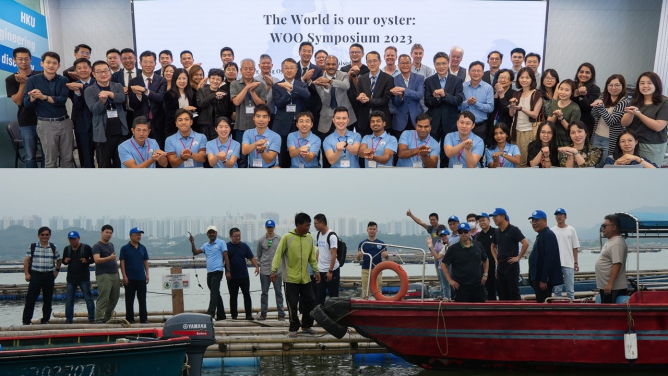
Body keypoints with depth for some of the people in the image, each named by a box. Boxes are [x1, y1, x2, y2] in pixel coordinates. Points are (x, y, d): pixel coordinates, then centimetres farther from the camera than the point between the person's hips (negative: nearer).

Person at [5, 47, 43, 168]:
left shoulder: (41, 75, 4)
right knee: (30, 156, 4)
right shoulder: (11, 80, 4)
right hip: (26, 122, 0)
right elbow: (18, 101, -5)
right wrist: (22, 83, -13)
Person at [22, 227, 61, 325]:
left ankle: (45, 320, 17)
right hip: (35, 275, -2)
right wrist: (26, 273, -7)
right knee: (30, 299, -4)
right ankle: (26, 321, 2)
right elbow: (26, 260, 1)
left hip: (49, 276, 2)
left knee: (47, 299, 7)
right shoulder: (32, 247, 2)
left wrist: (57, 270, 10)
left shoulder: (53, 247, 7)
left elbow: (59, 260, 19)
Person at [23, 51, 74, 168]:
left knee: (68, 158, 9)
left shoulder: (63, 80, 3)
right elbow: (26, 103, -5)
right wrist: (33, 97, -26)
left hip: (65, 122, 2)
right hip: (46, 124, -2)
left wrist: (43, 97, -22)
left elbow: (62, 99, -11)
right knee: (50, 161, 3)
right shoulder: (33, 80, -1)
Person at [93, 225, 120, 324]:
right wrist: (110, 258, -33)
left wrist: (117, 272, 22)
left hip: (114, 275, 8)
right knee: (103, 298, -11)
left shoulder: (111, 245, 19)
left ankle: (106, 317, 25)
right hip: (103, 275, -8)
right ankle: (98, 320, -8)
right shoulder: (97, 246, -5)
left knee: (115, 297, 10)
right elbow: (97, 260, -20)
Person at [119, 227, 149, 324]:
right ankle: (130, 319, 10)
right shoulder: (125, 248, -2)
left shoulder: (142, 248, 10)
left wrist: (147, 274, 4)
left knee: (142, 299, 6)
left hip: (141, 277, 4)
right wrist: (124, 276, -11)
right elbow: (122, 263, -4)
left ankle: (144, 319, 11)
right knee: (129, 300, 3)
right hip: (130, 279, -4)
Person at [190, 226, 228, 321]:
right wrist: (192, 243, -5)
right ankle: (221, 315, 18)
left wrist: (228, 270, -11)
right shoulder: (205, 245, 17)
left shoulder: (221, 243, 0)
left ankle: (210, 313, -20)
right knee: (216, 293, 11)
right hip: (209, 272, 7)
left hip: (217, 271, -7)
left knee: (214, 292, -15)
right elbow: (195, 252, 10)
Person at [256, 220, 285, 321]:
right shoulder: (261, 240, 3)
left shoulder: (280, 239, -1)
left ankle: (281, 314, 8)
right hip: (264, 270, 2)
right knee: (264, 292, 8)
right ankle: (263, 313, 17)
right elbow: (258, 254, 12)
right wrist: (263, 262, 8)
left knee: (278, 292, 3)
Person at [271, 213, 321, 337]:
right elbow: (278, 254, -9)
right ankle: (293, 329, 14)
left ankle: (306, 326, 24)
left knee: (311, 301, 8)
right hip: (291, 278, -5)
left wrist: (316, 270, 12)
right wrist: (274, 270, -16)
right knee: (292, 305, -1)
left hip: (305, 278, 5)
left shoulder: (309, 238, 6)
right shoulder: (287, 238, -9)